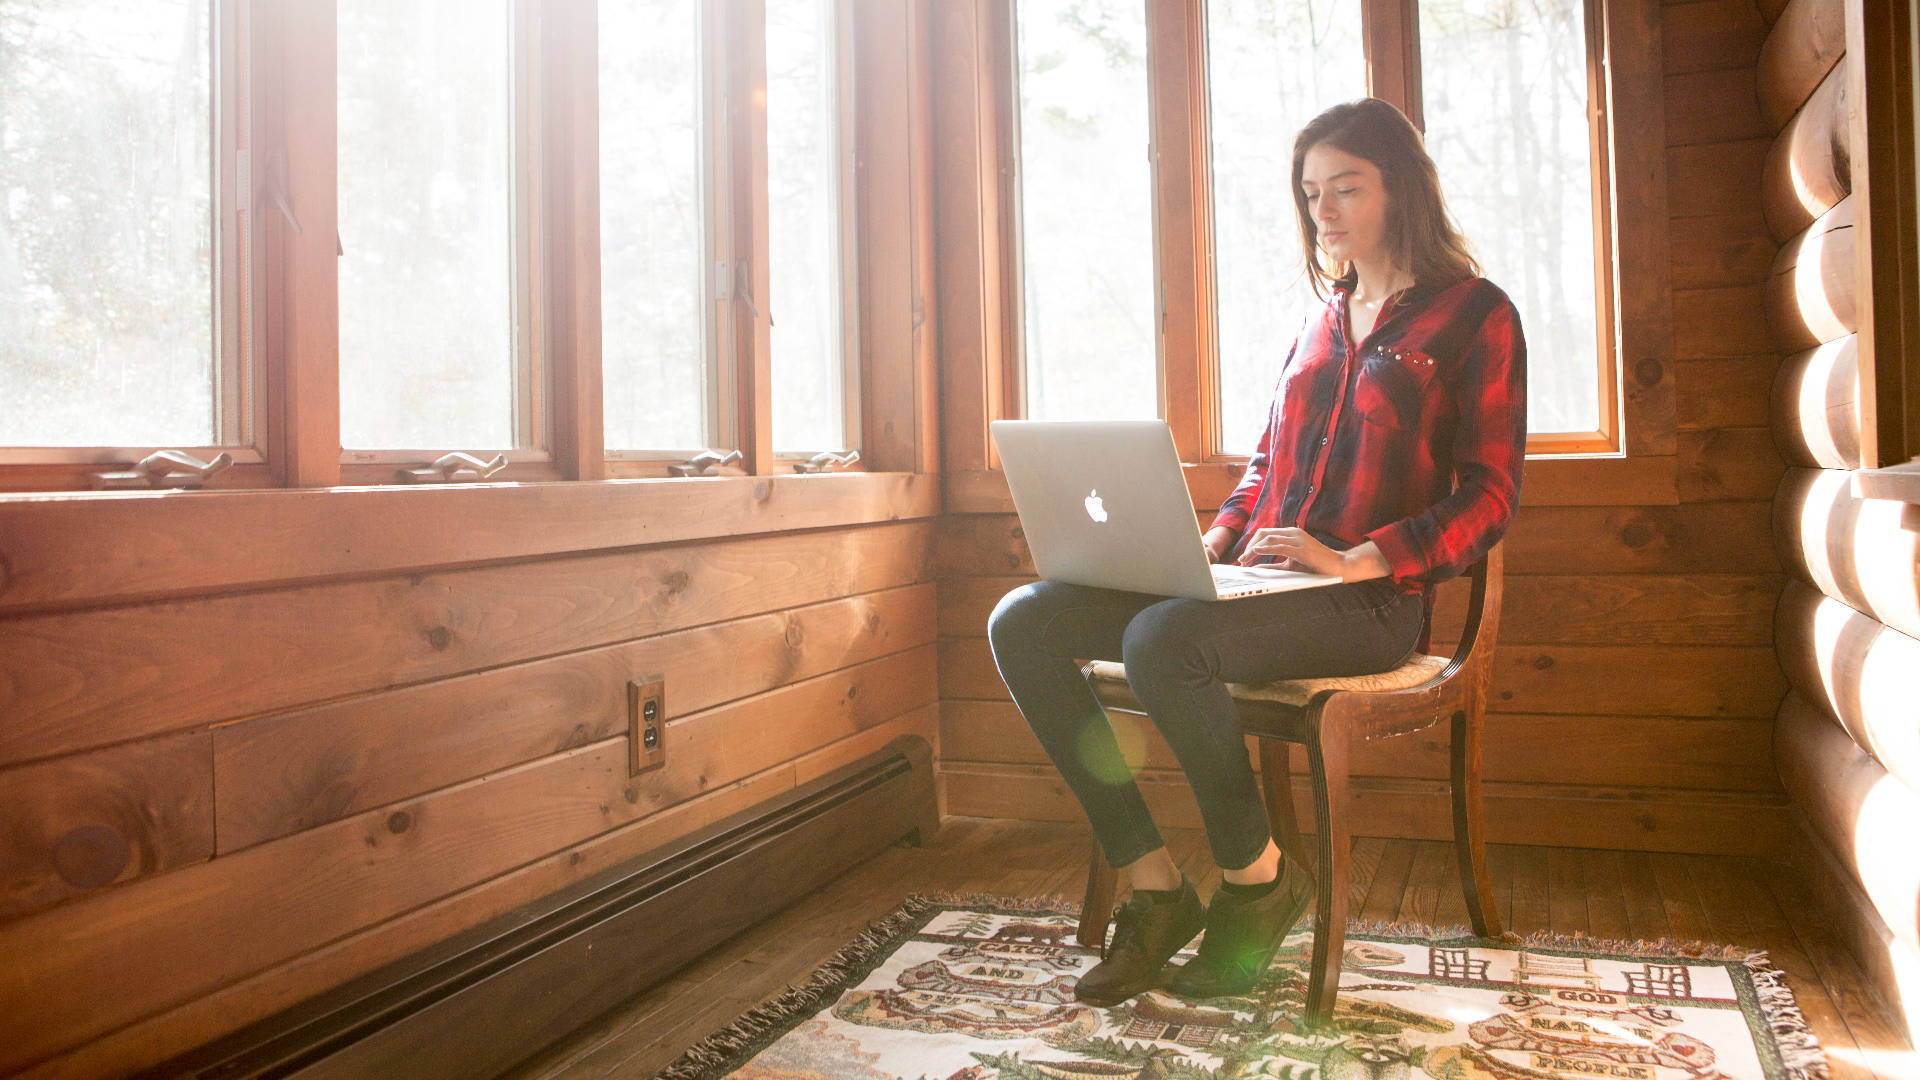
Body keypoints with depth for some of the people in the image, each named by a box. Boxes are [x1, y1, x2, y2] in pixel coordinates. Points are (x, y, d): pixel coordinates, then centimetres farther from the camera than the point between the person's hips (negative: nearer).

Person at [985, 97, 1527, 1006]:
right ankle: (1154, 887, -12)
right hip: (1255, 580, 7)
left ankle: (1256, 879, -11)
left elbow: (1489, 494, -5)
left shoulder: (1475, 315, 3)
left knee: (1163, 640, -37)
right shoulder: (1322, 317, 22)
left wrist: (1355, 560, -20)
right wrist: (1213, 542, 4)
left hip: (1373, 599, -7)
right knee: (1022, 623, -14)